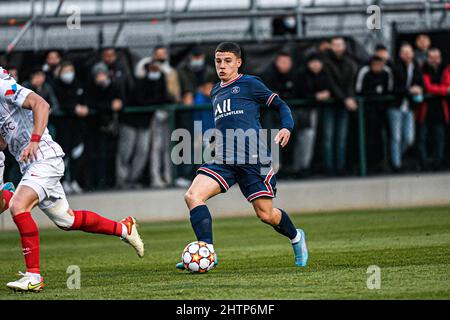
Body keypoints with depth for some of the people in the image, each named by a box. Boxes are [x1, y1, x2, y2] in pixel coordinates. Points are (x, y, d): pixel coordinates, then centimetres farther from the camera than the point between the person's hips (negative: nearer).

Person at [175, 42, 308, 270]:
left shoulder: (249, 84, 3)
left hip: (253, 157, -6)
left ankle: (296, 237, 31)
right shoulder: (215, 92, 22)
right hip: (224, 160, 6)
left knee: (266, 215, -2)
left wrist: (286, 128, -12)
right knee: (193, 196, -18)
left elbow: (281, 106, 5)